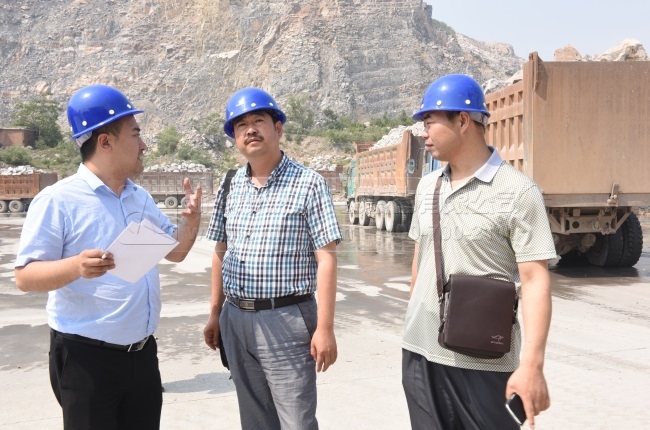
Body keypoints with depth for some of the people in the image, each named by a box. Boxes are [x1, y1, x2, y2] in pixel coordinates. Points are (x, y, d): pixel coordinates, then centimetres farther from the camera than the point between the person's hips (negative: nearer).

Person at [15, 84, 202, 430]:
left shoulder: (141, 198, 10)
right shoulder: (57, 200, -13)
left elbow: (175, 251, 16)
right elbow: (25, 275, -15)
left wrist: (192, 221, -4)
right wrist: (76, 267, -34)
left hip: (143, 353, 7)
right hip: (86, 358, -7)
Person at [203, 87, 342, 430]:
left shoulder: (309, 183, -9)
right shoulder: (230, 187, 8)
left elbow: (326, 259, -12)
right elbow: (221, 253, 15)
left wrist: (324, 328, -16)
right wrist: (215, 313, 13)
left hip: (287, 319, -5)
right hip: (235, 319, 6)